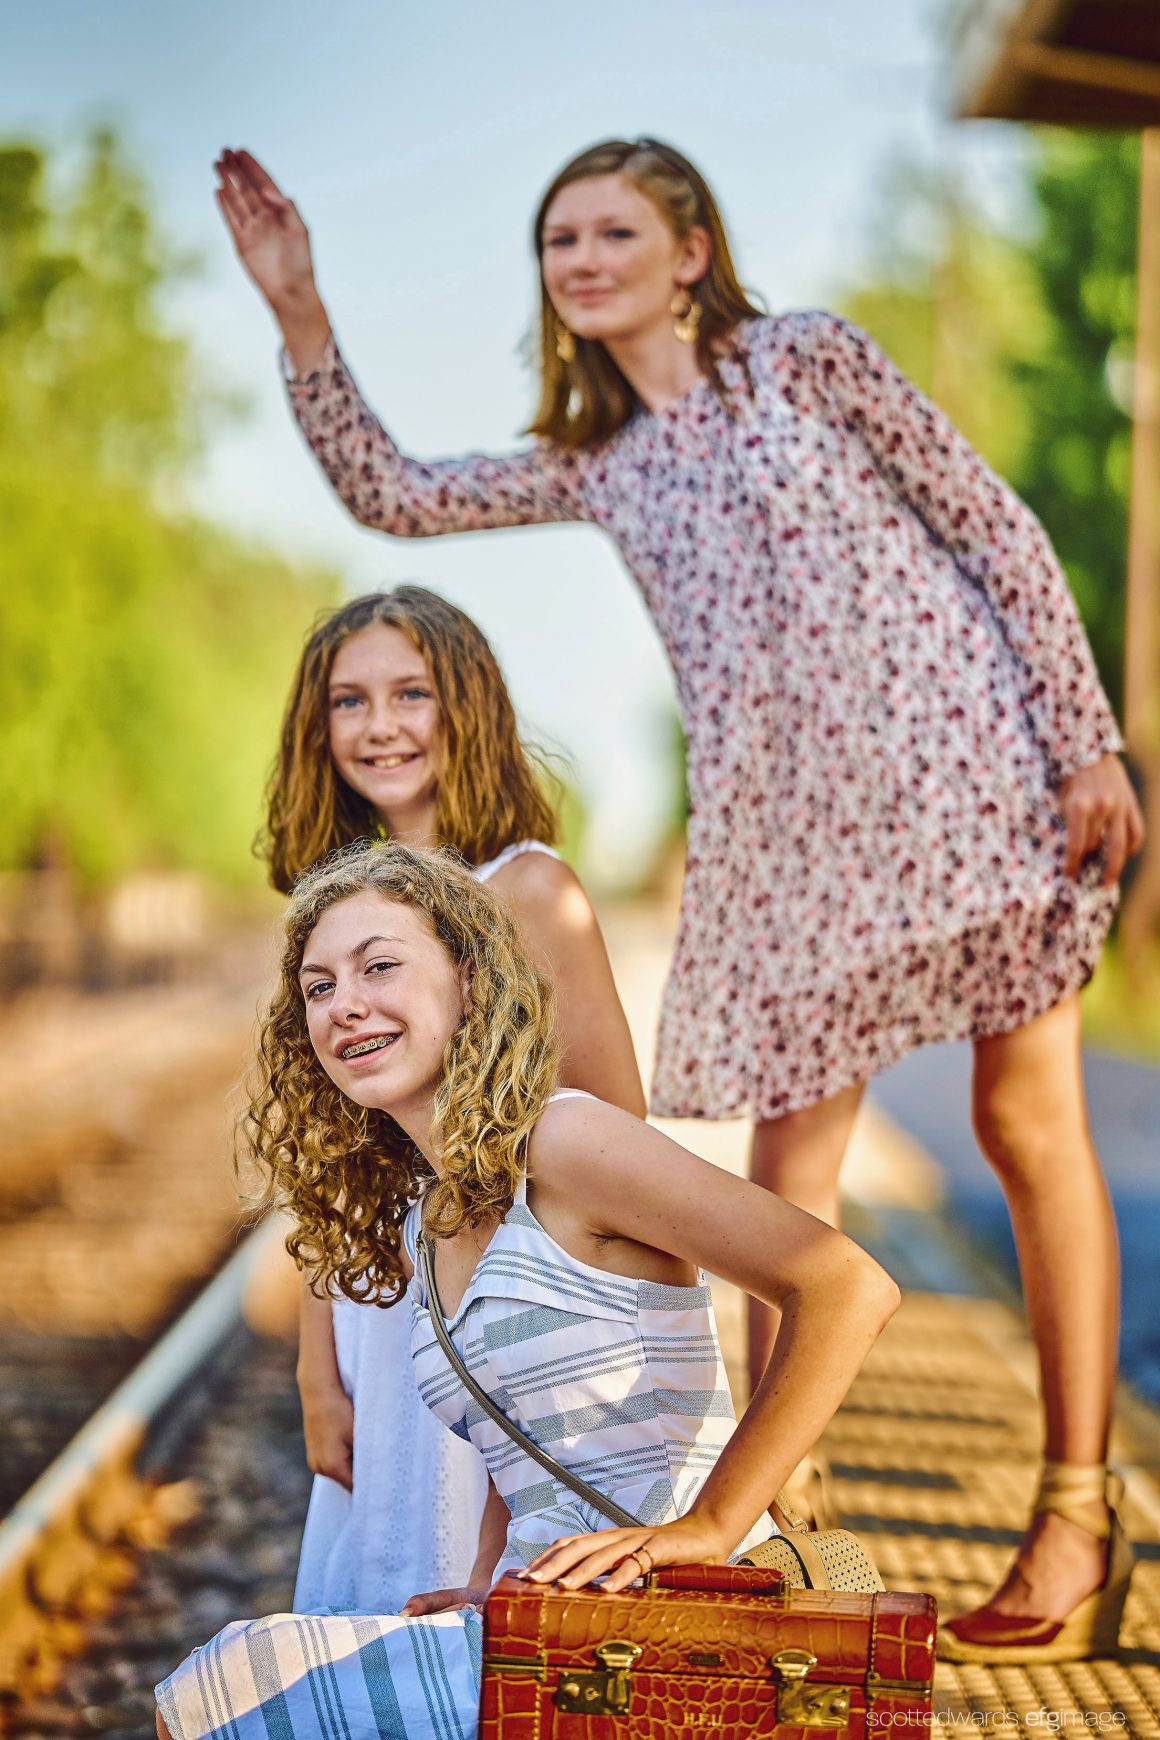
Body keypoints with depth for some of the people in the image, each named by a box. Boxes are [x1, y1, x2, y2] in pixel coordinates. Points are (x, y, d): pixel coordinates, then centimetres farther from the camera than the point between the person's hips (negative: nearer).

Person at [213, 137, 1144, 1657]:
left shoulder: (809, 359, 0)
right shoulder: (597, 465, 15)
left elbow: (1001, 532, -1)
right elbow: (391, 496, 14)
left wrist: (1089, 744, -8)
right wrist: (297, 311, 4)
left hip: (963, 770, -5)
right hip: (786, 829, 5)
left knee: (1028, 1126, -1)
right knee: (788, 1161, 4)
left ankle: (1078, 1517, 7)